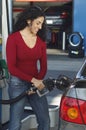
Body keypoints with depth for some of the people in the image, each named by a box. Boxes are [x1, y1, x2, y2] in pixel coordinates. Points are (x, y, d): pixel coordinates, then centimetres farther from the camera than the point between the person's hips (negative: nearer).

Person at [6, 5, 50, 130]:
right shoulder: (13, 38, -10)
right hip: (18, 83, -5)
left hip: (36, 82, 5)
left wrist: (39, 81, -12)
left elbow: (43, 66, 6)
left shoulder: (41, 40, 3)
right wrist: (33, 80, -20)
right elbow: (11, 67, -13)